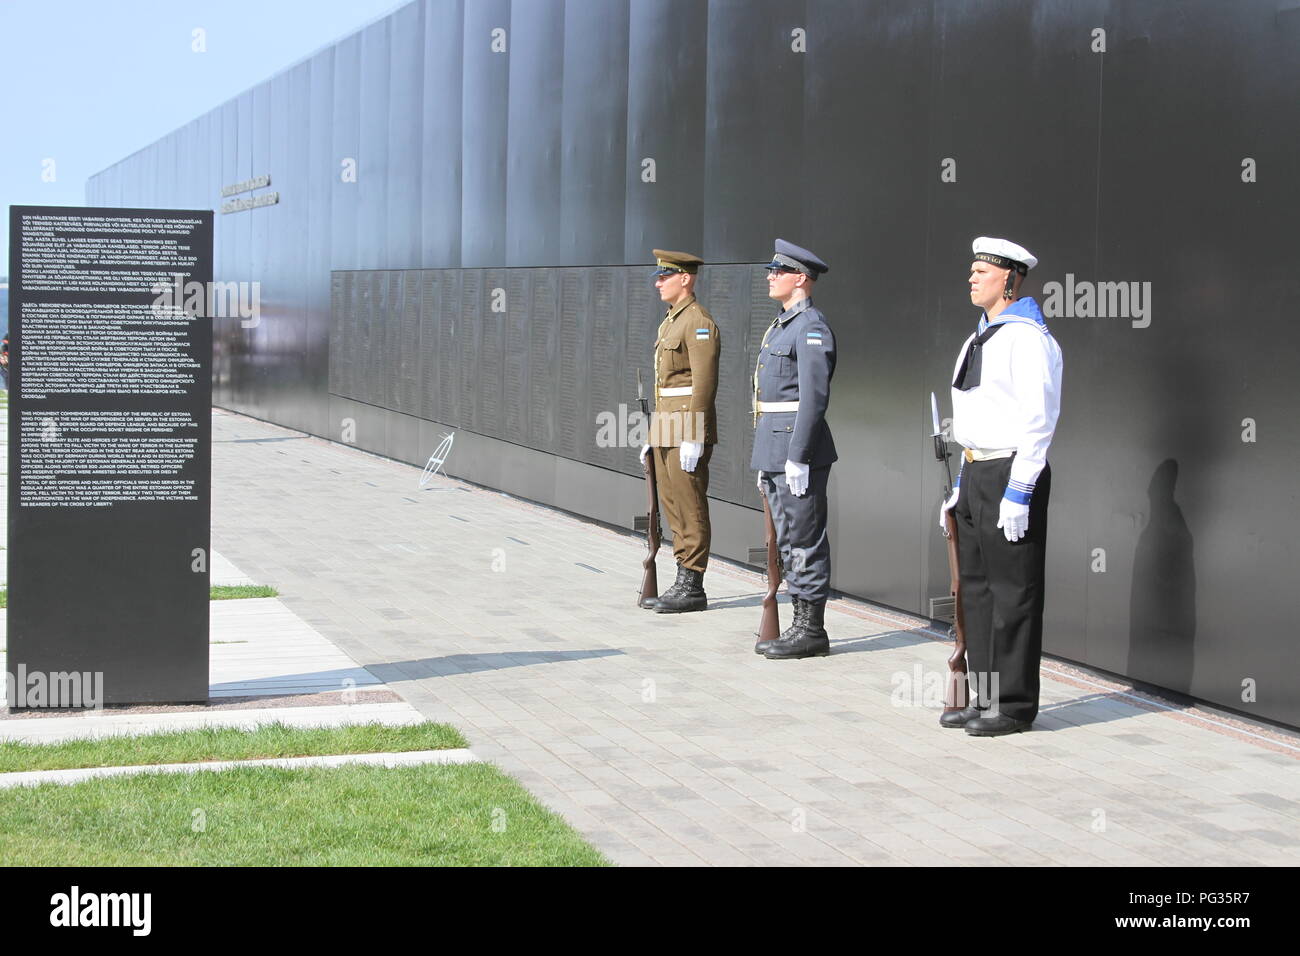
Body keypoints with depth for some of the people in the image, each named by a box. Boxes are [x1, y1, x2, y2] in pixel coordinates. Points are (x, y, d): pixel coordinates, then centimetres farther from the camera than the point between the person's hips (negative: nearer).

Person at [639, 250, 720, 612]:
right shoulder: (671, 321, 19)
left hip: (688, 429, -10)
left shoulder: (699, 322, -12)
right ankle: (684, 583, 16)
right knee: (673, 507, 11)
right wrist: (654, 433, 21)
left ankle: (693, 589, -1)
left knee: (690, 509, -5)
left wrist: (693, 437, -22)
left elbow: (705, 382, -18)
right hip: (667, 426, 10)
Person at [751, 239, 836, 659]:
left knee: (804, 541, -4)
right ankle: (801, 624, 18)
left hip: (797, 452, -10)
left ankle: (811, 629, 1)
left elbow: (814, 398, -19)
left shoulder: (811, 328, -13)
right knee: (788, 542, 12)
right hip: (775, 451, 10)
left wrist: (797, 457, -22)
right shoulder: (781, 325, 18)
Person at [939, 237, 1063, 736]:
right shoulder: (981, 338, 16)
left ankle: (1014, 705, 4)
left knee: (1012, 591, -3)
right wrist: (963, 484, 20)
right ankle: (985, 697, 21)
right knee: (977, 587, 13)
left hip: (1011, 475, -10)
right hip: (976, 472, 10)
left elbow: (1039, 421, -17)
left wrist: (1018, 492, -20)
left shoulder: (1028, 338, -13)